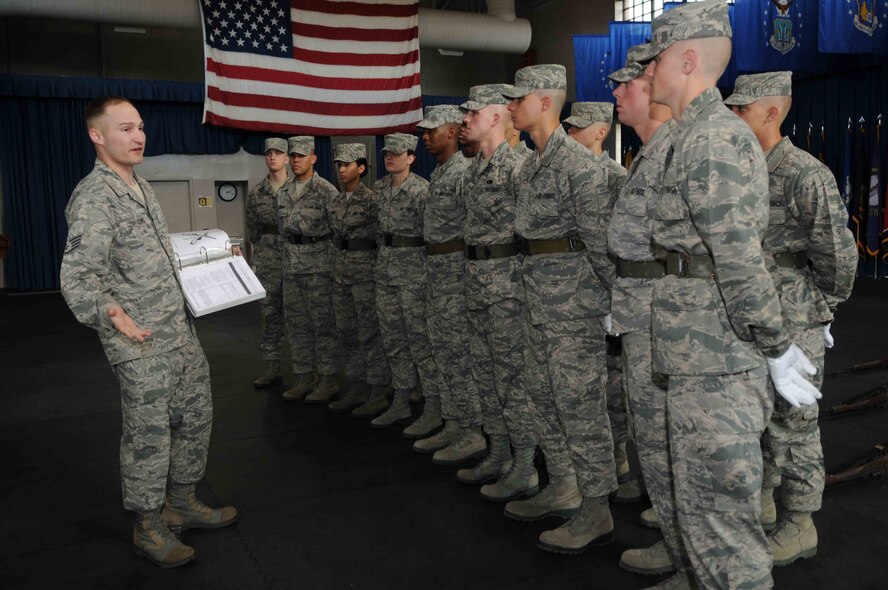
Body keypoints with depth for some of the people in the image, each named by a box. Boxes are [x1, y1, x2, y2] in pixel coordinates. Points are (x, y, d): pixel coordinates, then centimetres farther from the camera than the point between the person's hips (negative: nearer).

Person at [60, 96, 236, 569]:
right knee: (149, 434, 2)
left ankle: (182, 503, 33)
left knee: (196, 416, 16)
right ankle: (148, 527, 21)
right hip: (141, 344, -9)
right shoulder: (93, 197, -15)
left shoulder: (141, 187, 14)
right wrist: (112, 313, -35)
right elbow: (77, 277, -21)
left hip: (181, 331, 9)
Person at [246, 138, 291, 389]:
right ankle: (272, 366, 14)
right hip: (267, 261, 3)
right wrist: (263, 250, 14)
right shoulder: (255, 193, 7)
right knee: (269, 312, 6)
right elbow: (252, 228, 16)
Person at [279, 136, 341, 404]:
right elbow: (284, 226, 16)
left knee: (324, 324, -2)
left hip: (319, 266, -7)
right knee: (297, 324, 10)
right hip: (292, 266, 7)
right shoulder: (286, 192, 14)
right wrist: (307, 224, 3)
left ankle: (328, 379, 7)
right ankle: (304, 378, 20)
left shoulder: (326, 191, -7)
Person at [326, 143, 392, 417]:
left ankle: (378, 394, 5)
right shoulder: (334, 202, 12)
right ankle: (356, 389, 21)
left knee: (370, 332, -3)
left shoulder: (371, 199, -9)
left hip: (366, 270, -7)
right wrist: (337, 265, 15)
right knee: (347, 331, 11)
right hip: (340, 270, 8)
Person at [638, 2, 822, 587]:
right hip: (702, 353, 10)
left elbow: (740, 259, -22)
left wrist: (776, 349, -15)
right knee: (703, 490, 22)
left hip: (714, 360, -10)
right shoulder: (699, 137, 16)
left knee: (717, 499, 1)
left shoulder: (713, 140, -17)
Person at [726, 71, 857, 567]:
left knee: (793, 422, 4)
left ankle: (799, 526, 19)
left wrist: (820, 308, -1)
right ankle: (763, 503, 35)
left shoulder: (807, 175, -14)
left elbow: (839, 254, -12)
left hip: (793, 325, -7)